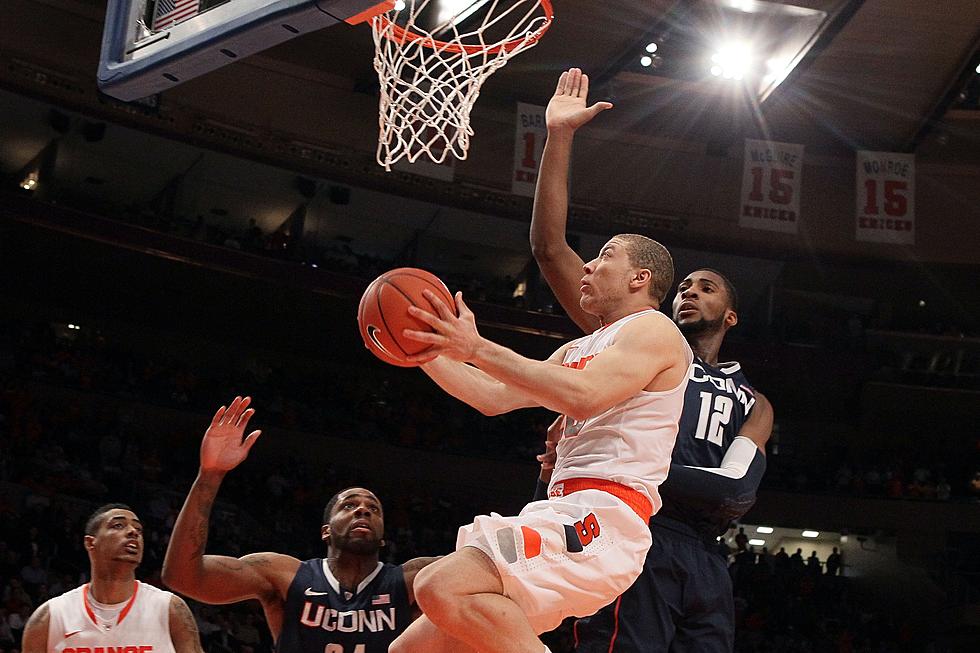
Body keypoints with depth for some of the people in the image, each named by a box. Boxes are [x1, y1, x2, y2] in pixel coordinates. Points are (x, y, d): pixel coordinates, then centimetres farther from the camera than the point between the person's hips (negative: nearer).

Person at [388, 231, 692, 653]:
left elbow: (584, 396, -18)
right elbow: (495, 398, 29)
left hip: (603, 517, -9)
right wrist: (424, 351, 17)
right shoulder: (579, 350, 30)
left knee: (443, 587, -32)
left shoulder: (654, 329, 0)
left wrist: (477, 349, -17)